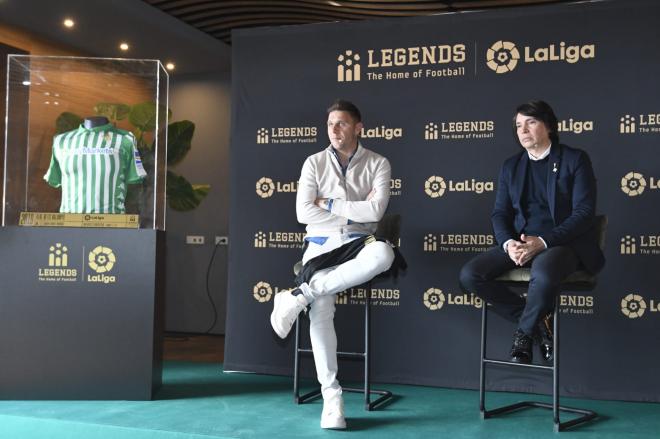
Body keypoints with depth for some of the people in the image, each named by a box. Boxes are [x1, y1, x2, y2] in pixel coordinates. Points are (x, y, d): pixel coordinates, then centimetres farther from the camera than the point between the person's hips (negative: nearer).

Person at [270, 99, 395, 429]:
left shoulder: (377, 164, 4)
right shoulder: (314, 163, 7)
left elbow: (376, 210, -12)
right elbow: (304, 212, -4)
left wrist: (330, 204, -6)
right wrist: (353, 212, -6)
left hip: (358, 244, 0)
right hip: (321, 246, 0)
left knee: (383, 254, -38)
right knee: (321, 309, -28)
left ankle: (298, 295, -29)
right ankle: (331, 396, -17)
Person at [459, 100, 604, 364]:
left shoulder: (575, 159, 2)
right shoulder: (511, 166, 16)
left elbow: (584, 212, -8)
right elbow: (500, 213, 10)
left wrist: (543, 242, -21)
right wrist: (508, 242, -13)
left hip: (562, 243, -5)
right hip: (519, 243, 5)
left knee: (543, 274, -40)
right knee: (470, 275, -20)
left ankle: (525, 332, -8)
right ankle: (539, 322, -6)